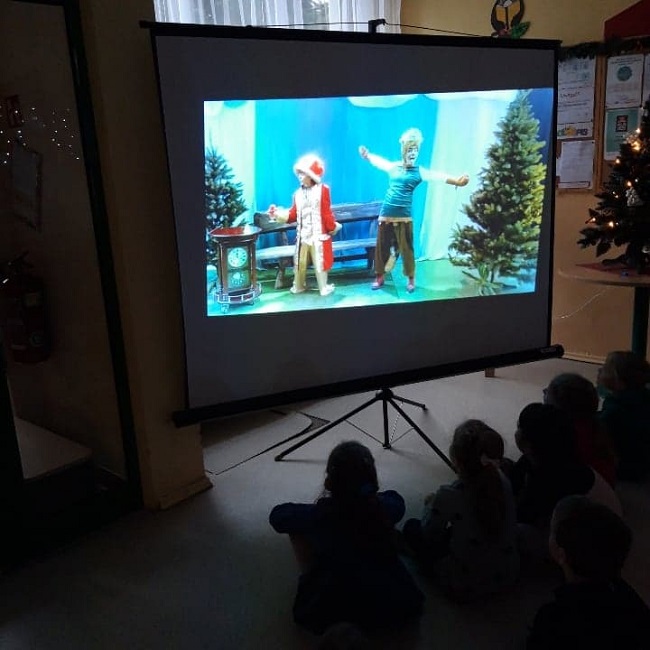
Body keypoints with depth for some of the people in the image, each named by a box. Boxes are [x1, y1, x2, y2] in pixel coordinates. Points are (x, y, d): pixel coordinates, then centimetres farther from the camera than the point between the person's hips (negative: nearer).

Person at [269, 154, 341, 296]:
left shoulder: (323, 190, -6)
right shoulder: (298, 193, 6)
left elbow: (327, 213, -6)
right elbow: (293, 215, 5)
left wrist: (332, 228, -2)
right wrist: (278, 214, -5)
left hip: (319, 235, -3)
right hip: (302, 235, 3)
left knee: (320, 262, 7)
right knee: (300, 262, 10)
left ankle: (324, 287, 19)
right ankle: (298, 286, 21)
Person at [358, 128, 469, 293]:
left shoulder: (419, 171, -2)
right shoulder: (393, 166, 7)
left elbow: (437, 176, -18)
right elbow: (376, 160, 22)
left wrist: (455, 181, -32)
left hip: (404, 216, -2)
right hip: (386, 213, 3)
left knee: (406, 248, 2)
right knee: (381, 247, 8)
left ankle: (411, 279, 18)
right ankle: (379, 277, 24)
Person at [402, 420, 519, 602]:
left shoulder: (448, 496, -28)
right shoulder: (502, 481, -13)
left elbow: (428, 534, -8)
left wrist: (431, 505, 10)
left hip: (467, 587, -5)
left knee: (412, 527, 11)